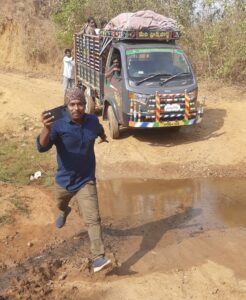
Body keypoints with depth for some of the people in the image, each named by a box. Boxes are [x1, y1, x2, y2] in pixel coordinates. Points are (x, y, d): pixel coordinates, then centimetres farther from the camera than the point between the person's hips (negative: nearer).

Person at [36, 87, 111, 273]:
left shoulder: (92, 120, -11)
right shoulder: (59, 125, -22)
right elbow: (42, 147, -38)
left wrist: (103, 137, 38)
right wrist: (46, 128, -58)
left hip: (86, 181, 0)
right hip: (64, 180, 1)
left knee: (93, 218, -12)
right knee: (61, 205, 31)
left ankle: (98, 258, -9)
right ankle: (65, 212, 67)